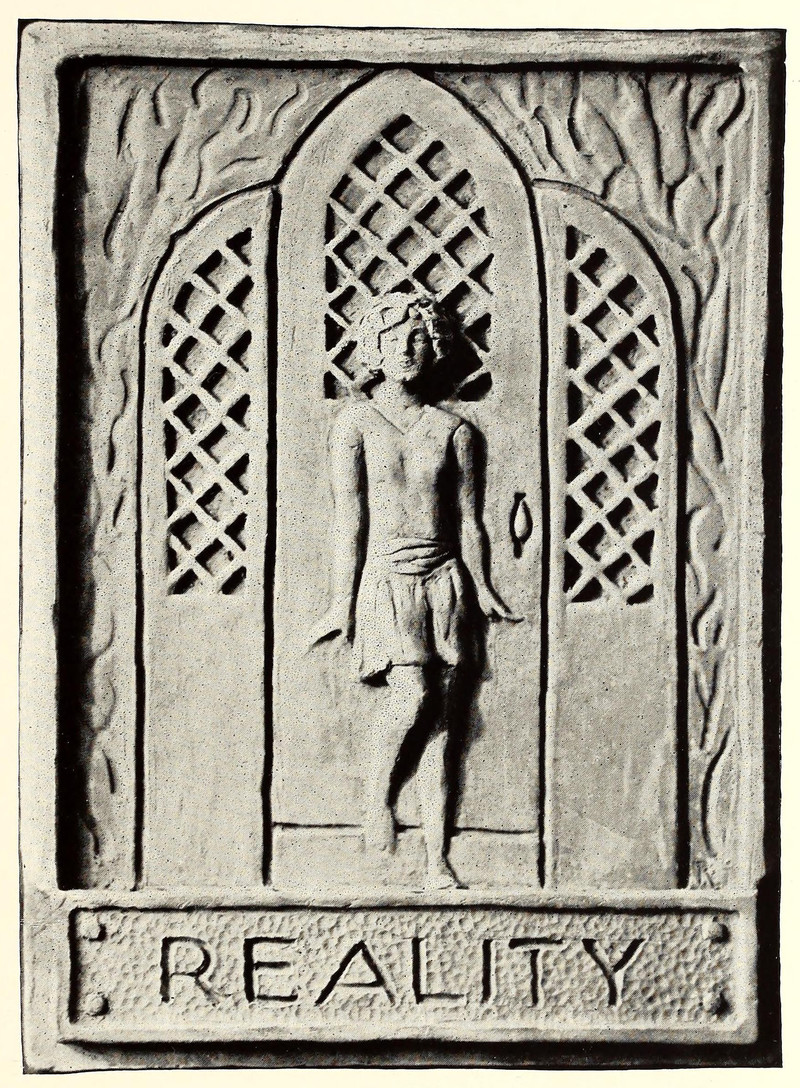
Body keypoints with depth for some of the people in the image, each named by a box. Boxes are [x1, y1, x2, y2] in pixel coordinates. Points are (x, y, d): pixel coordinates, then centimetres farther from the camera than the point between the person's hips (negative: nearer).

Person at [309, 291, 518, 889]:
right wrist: (342, 601, -6)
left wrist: (482, 588, 14)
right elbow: (349, 515, -3)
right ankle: (376, 792, 8)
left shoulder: (453, 429, 9)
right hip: (385, 575, -3)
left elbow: (468, 518, 13)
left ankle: (438, 864, 2)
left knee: (440, 719, 0)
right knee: (412, 696, -21)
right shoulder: (357, 419, 1)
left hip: (443, 578, 3)